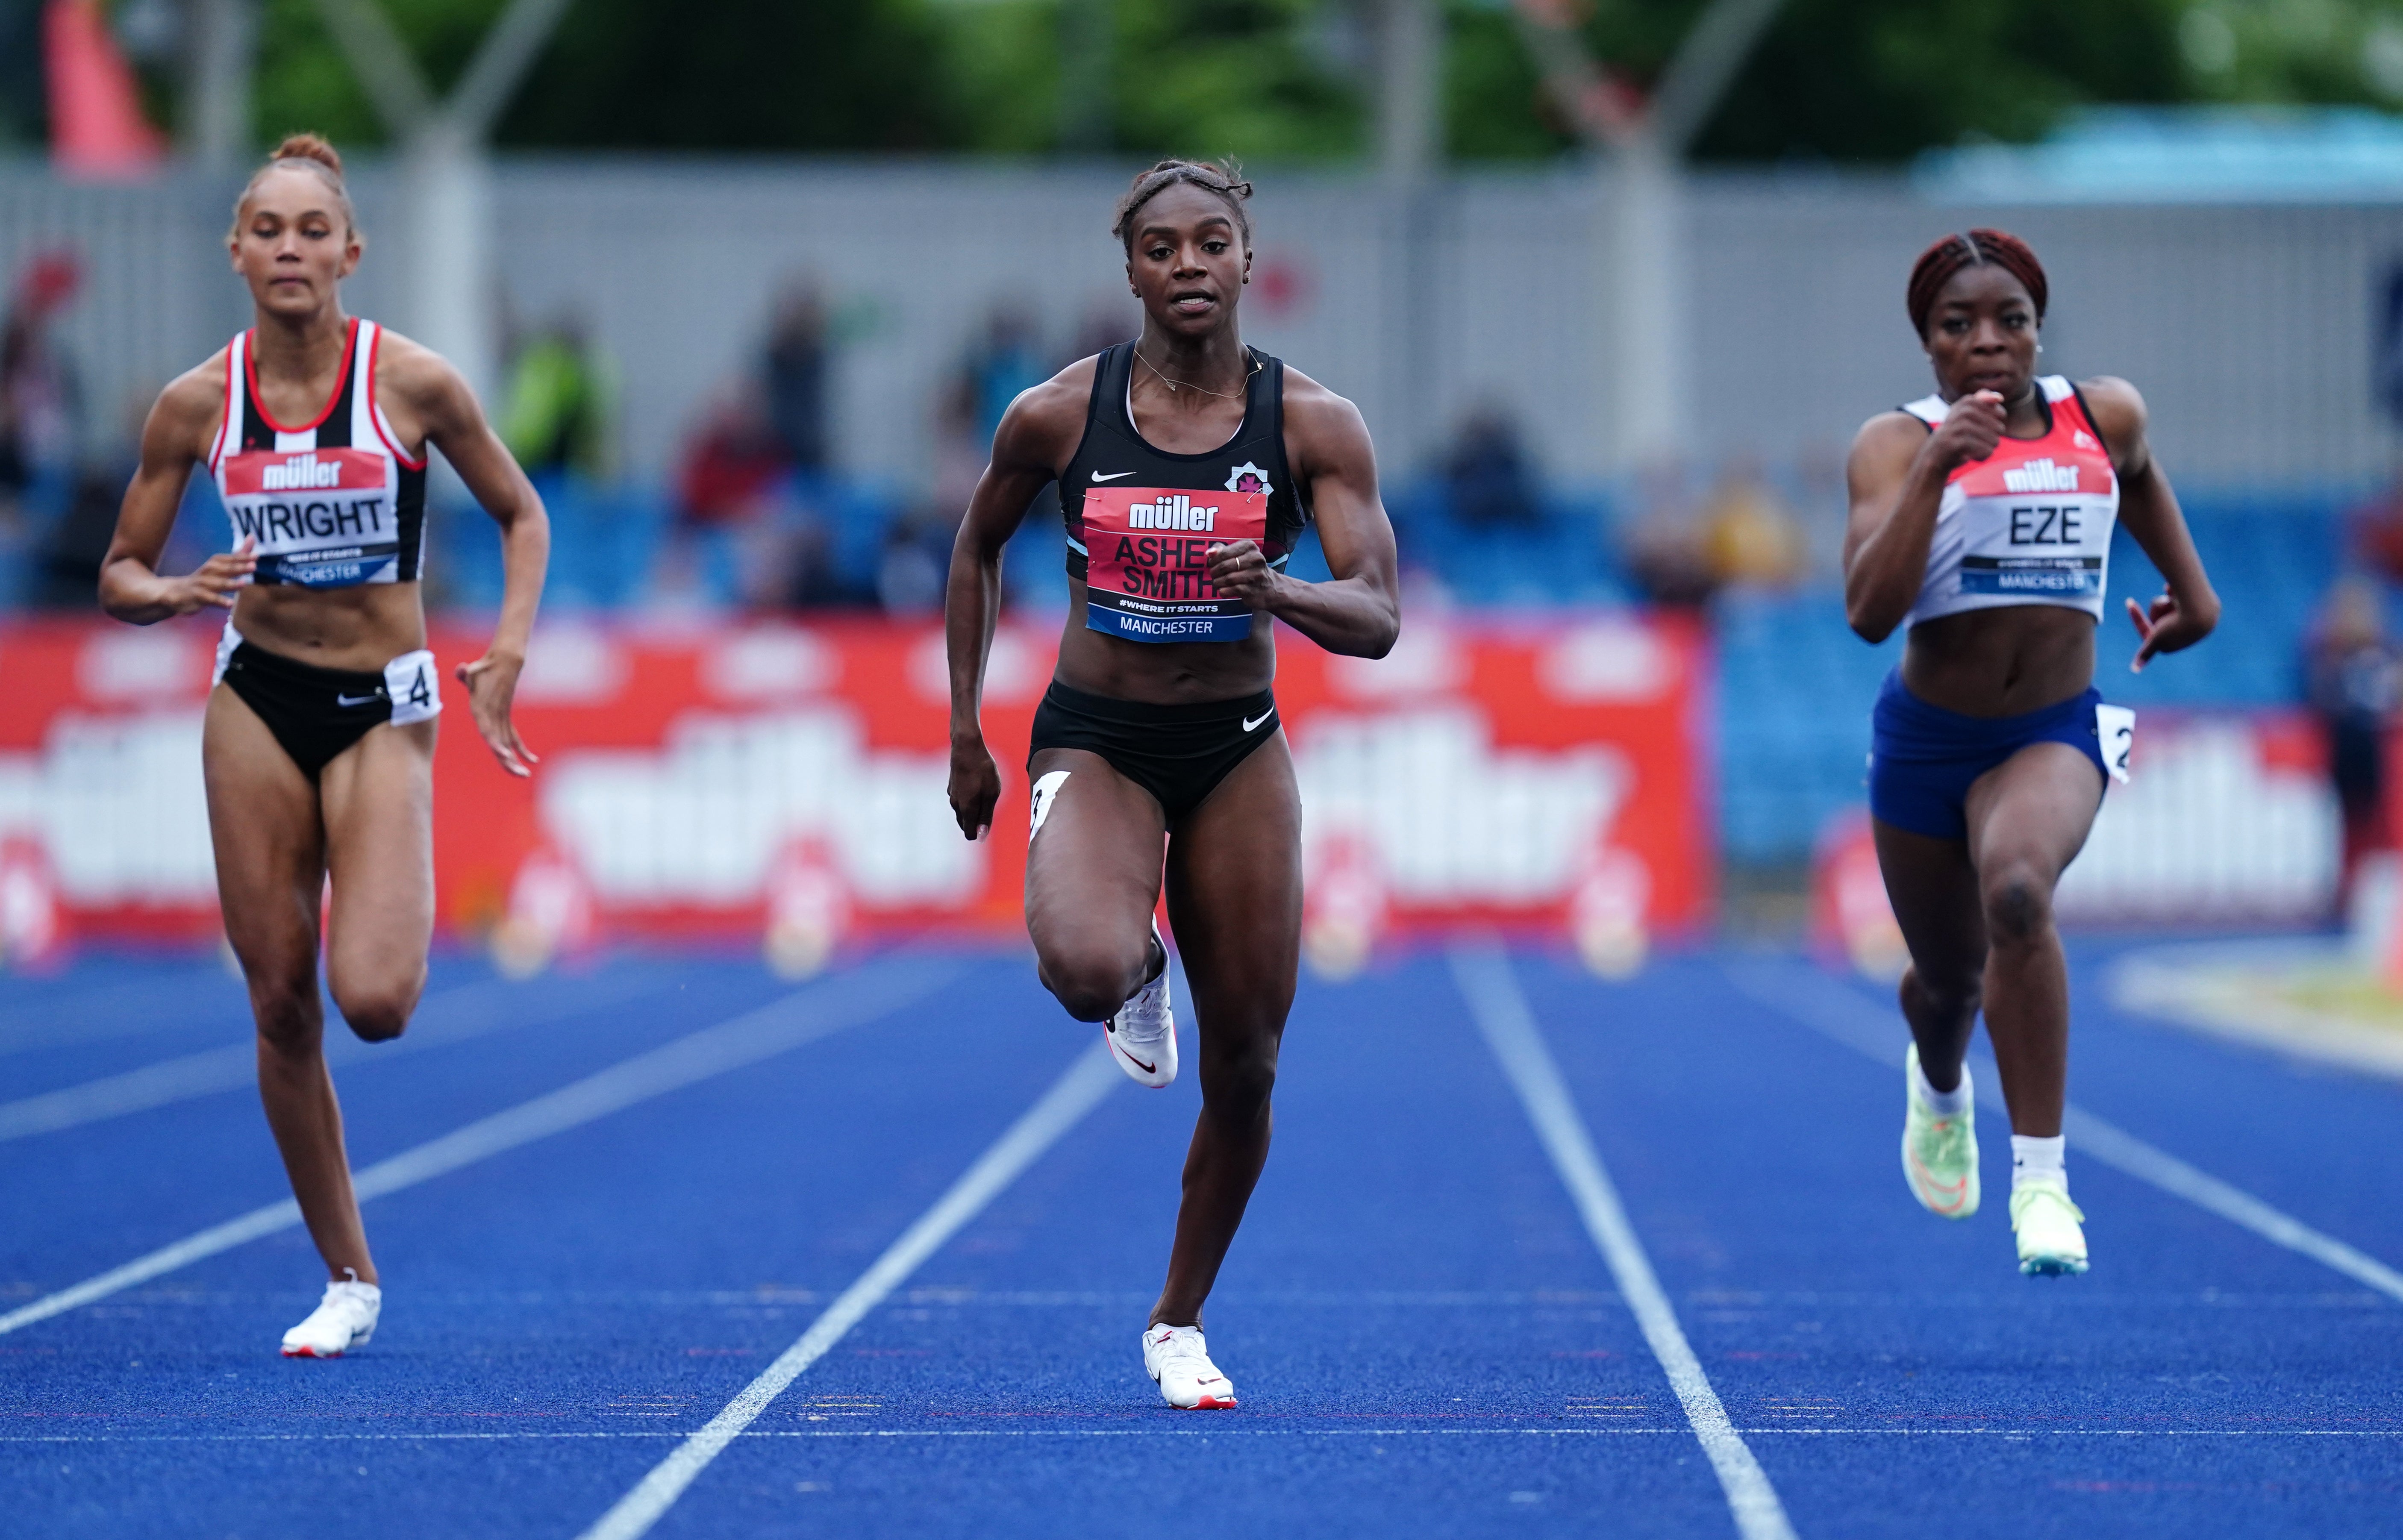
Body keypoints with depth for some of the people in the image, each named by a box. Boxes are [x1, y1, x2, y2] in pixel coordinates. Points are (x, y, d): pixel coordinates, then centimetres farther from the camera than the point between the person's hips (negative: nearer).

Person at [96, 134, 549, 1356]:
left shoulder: (413, 383, -9)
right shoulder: (195, 406, -3)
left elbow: (521, 515, 5)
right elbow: (119, 576, 5)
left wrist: (506, 657, -8)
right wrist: (181, 594, -17)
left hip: (381, 710, -2)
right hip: (256, 703, 2)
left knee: (373, 1001, -18)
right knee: (282, 1007, 2)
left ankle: (398, 915, 20)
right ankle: (348, 1279, 16)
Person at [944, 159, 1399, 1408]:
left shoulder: (1313, 425, -9)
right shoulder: (1057, 415, -9)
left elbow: (1377, 622, -13)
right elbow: (976, 549, 9)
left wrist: (1276, 589, -34)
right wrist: (964, 732, 8)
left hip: (1237, 753, 2)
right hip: (1095, 742, -2)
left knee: (1245, 1064, 3)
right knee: (1085, 967, -31)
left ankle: (1180, 1324, 25)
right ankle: (1135, 977, 10)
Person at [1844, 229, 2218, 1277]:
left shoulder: (2104, 416, -4)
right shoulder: (1898, 444, -12)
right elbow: (1869, 611, -25)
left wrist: (2192, 589, 23)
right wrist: (1936, 471, -31)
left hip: (2055, 733, -1)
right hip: (1926, 742, 1)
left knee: (2016, 890, -33)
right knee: (1949, 977, 17)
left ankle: (2040, 1178, -29)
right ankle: (1939, 1085, 58)